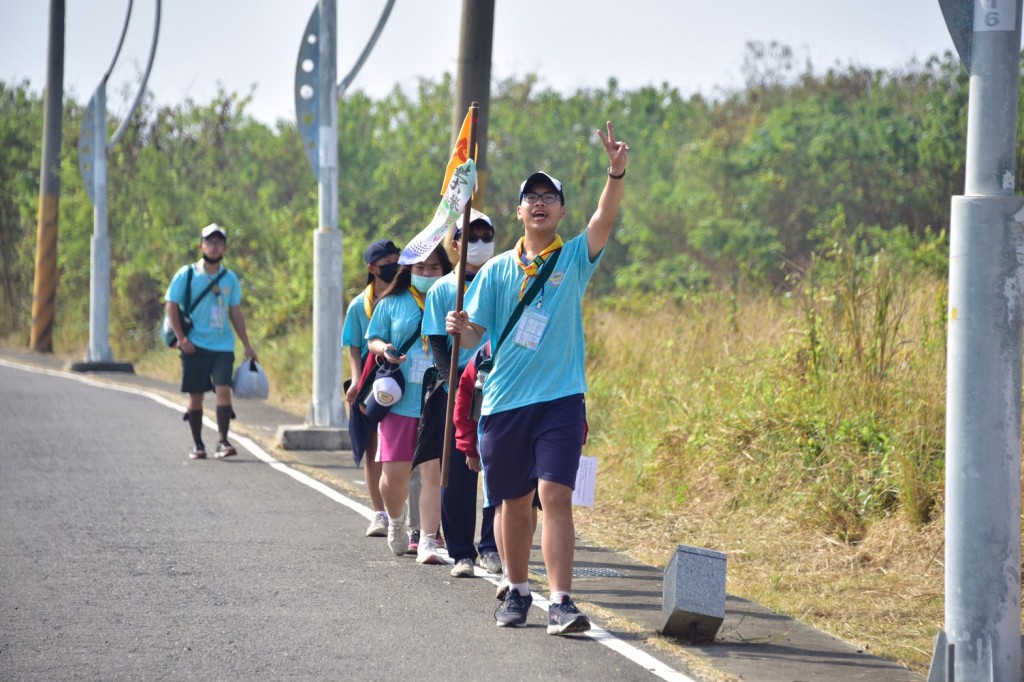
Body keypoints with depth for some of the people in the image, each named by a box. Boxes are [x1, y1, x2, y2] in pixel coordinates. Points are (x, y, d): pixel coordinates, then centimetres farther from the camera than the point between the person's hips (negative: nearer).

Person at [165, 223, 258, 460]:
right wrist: (181, 339, -9)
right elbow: (171, 306, 0)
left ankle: (223, 441, -13)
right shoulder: (187, 275, 0)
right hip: (195, 346, -2)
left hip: (223, 345, 2)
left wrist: (247, 346, 12)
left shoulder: (230, 278, 9)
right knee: (195, 395, 3)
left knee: (223, 389, -13)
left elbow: (236, 313, 15)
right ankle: (197, 445, 14)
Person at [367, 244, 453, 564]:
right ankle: (396, 521, 32)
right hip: (399, 401, 1)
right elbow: (373, 338, 13)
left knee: (433, 472, -8)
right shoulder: (391, 304, 9)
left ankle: (427, 541, -7)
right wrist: (384, 349, -9)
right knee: (394, 473, 2)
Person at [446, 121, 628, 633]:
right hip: (505, 400, 2)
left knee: (555, 495, -14)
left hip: (560, 399, -2)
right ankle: (517, 592, 28)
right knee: (514, 500, 10)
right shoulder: (497, 270, 8)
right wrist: (460, 328, -16)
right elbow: (476, 334, 7)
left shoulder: (574, 259, 4)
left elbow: (605, 218, -13)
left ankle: (561, 602, -18)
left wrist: (616, 172, -29)